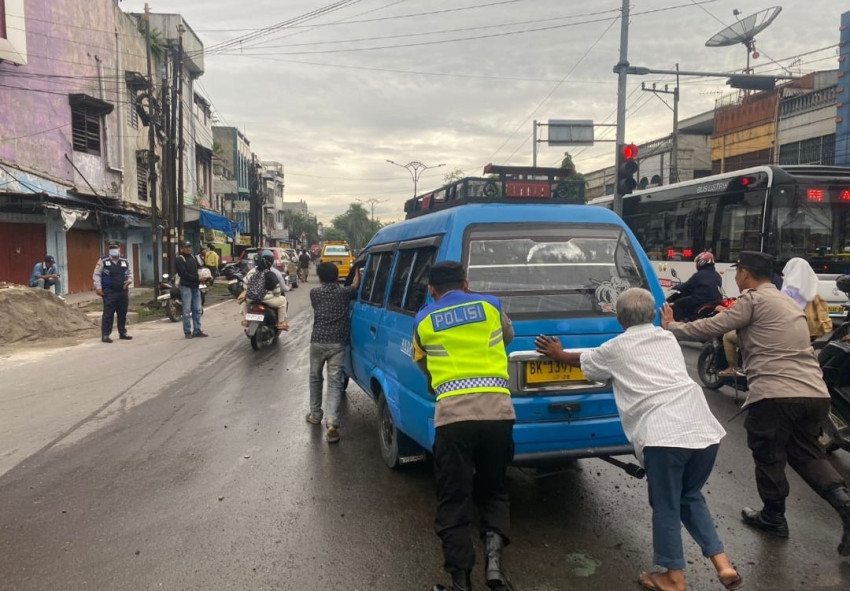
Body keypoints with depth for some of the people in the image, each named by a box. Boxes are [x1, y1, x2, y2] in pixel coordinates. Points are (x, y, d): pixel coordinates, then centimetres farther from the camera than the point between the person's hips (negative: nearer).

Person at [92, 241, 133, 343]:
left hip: (123, 291, 5)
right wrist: (98, 287, -9)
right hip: (109, 292, -5)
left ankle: (123, 333, 23)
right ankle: (105, 335, -2)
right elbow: (96, 275, -1)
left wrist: (129, 280, -2)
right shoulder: (103, 261, -2)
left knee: (122, 314, 11)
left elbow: (130, 273, 19)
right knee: (108, 314, -6)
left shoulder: (124, 261, 11)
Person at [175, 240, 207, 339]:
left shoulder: (193, 258, 17)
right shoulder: (179, 260, -5)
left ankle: (197, 330, 13)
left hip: (195, 286, 7)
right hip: (186, 286, -7)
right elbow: (184, 274, -15)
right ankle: (187, 331, 3)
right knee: (187, 310, -3)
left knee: (197, 309, 7)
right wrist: (197, 278, -19)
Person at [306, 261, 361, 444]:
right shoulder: (344, 292, 2)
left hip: (318, 342, 1)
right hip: (337, 344, -1)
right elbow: (356, 284, 21)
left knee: (315, 378, 22)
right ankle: (332, 423, -14)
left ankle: (315, 415, 34)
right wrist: (357, 269, 36)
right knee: (334, 383, -2)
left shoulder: (314, 293, 3)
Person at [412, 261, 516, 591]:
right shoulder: (490, 305, 12)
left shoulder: (423, 320, 10)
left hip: (452, 414, -2)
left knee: (453, 502, 10)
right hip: (498, 409, 2)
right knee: (494, 492, 20)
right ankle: (493, 555, 0)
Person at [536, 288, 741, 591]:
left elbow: (584, 361, 29)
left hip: (664, 434, -6)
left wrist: (558, 355, 48)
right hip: (703, 428, 6)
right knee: (691, 497, 24)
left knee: (666, 506, 10)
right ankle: (723, 565, 20)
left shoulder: (616, 349, 10)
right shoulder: (668, 338, 23)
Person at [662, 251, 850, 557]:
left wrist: (671, 327, 6)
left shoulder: (753, 299, -4)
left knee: (768, 457, 10)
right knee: (806, 453, 21)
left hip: (775, 394, -8)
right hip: (815, 392, 8)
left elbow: (710, 327, -6)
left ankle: (773, 517, 25)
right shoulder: (786, 301, 22)